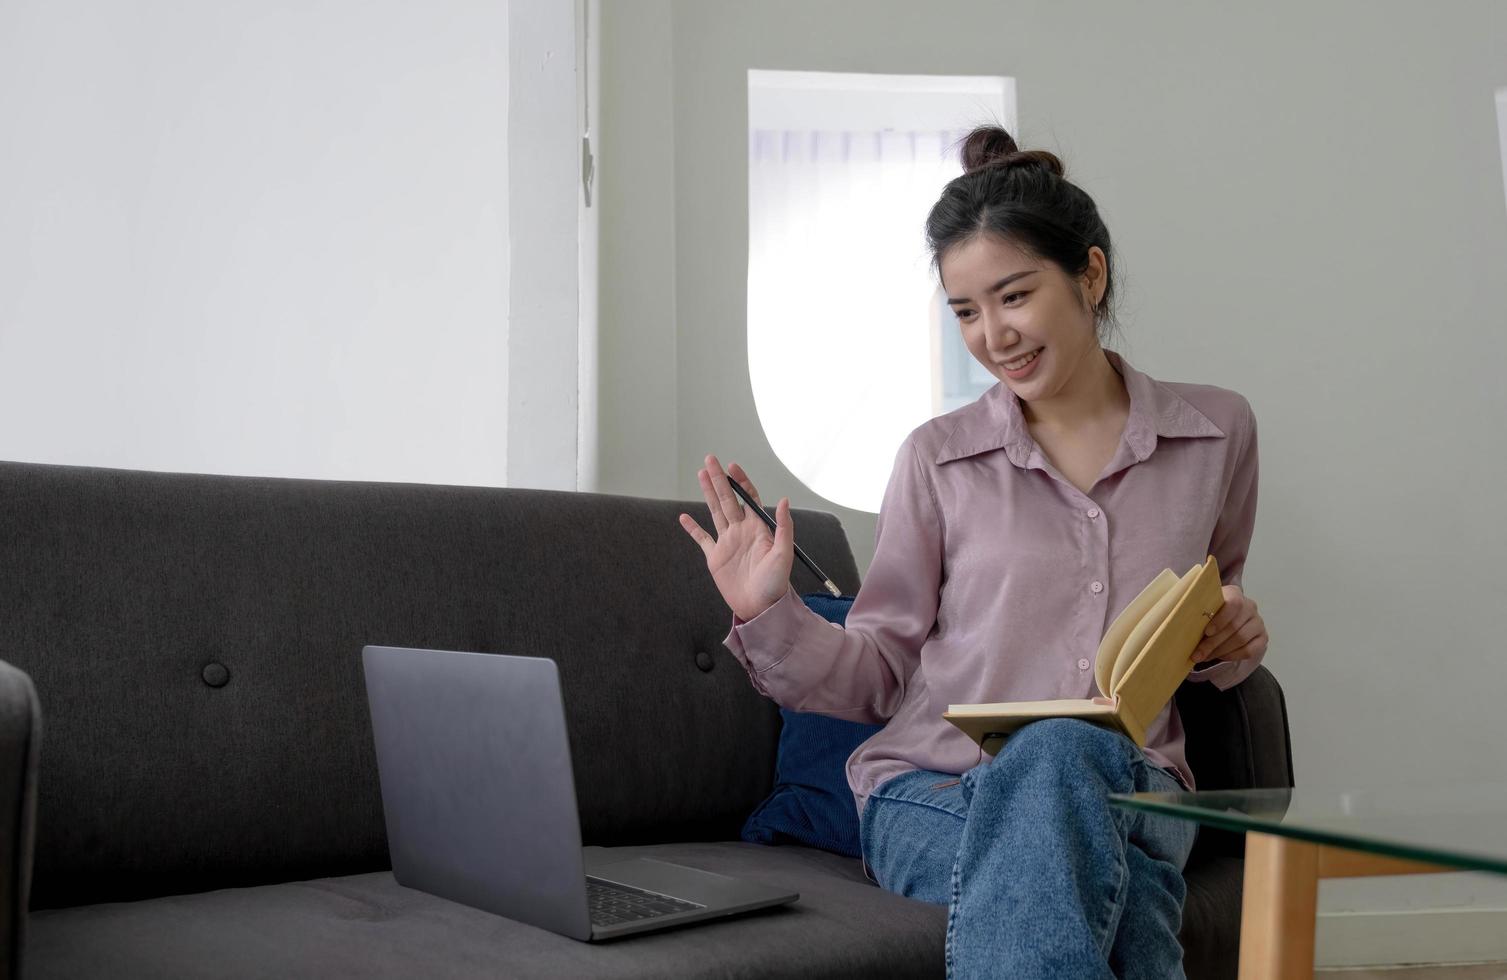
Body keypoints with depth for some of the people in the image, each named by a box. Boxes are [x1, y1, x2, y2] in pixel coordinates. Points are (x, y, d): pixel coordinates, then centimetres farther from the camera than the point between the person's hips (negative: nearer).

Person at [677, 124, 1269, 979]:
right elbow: (881, 672, 8)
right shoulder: (938, 458, 5)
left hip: (1129, 789, 2)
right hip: (932, 794, -1)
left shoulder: (1217, 431, 10)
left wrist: (1230, 642, 1)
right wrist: (770, 615, -8)